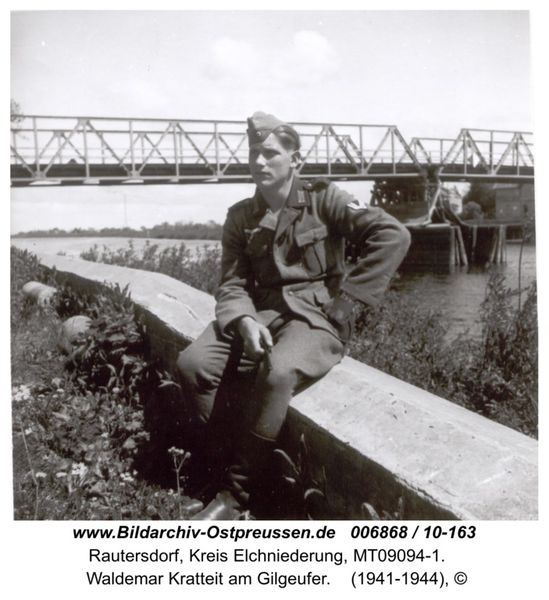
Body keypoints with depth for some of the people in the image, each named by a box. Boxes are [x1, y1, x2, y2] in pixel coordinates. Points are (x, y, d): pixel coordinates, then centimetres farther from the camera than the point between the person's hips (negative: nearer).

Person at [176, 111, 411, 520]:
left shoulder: (323, 199, -1)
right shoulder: (241, 217, 11)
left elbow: (394, 235, -12)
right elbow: (233, 285, 6)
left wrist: (346, 297, -15)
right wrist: (245, 322, -17)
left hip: (319, 315, -4)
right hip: (263, 313, 5)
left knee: (276, 374, -35)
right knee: (192, 363, -20)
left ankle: (235, 497, -21)